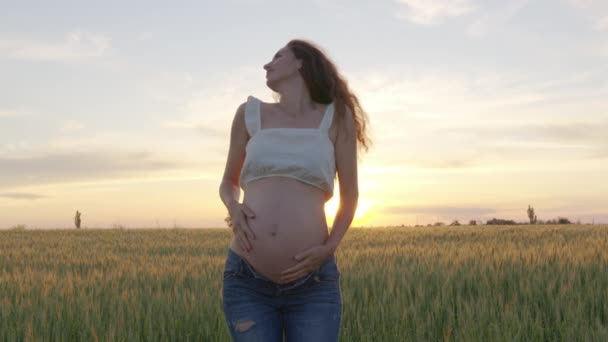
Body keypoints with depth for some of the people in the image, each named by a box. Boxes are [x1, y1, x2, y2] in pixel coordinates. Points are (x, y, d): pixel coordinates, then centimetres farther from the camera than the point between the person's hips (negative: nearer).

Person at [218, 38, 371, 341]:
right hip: (247, 280, 1)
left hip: (312, 283, -1)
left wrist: (329, 248, -5)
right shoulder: (250, 113, 11)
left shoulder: (337, 116, 7)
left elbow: (350, 196, 11)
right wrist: (234, 208, -2)